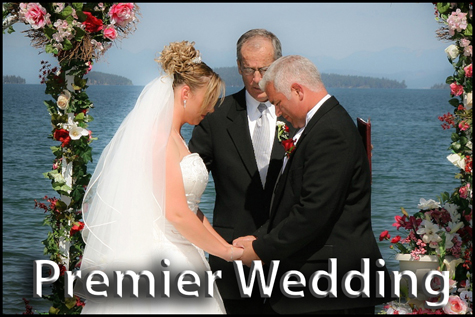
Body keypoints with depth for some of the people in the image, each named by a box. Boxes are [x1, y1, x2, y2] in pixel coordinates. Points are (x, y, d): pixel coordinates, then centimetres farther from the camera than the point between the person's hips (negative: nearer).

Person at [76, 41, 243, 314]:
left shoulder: (174, 138, 16)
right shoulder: (160, 137, -14)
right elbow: (176, 212, -20)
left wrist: (228, 246, 10)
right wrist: (228, 252, -10)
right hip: (160, 259, -9)